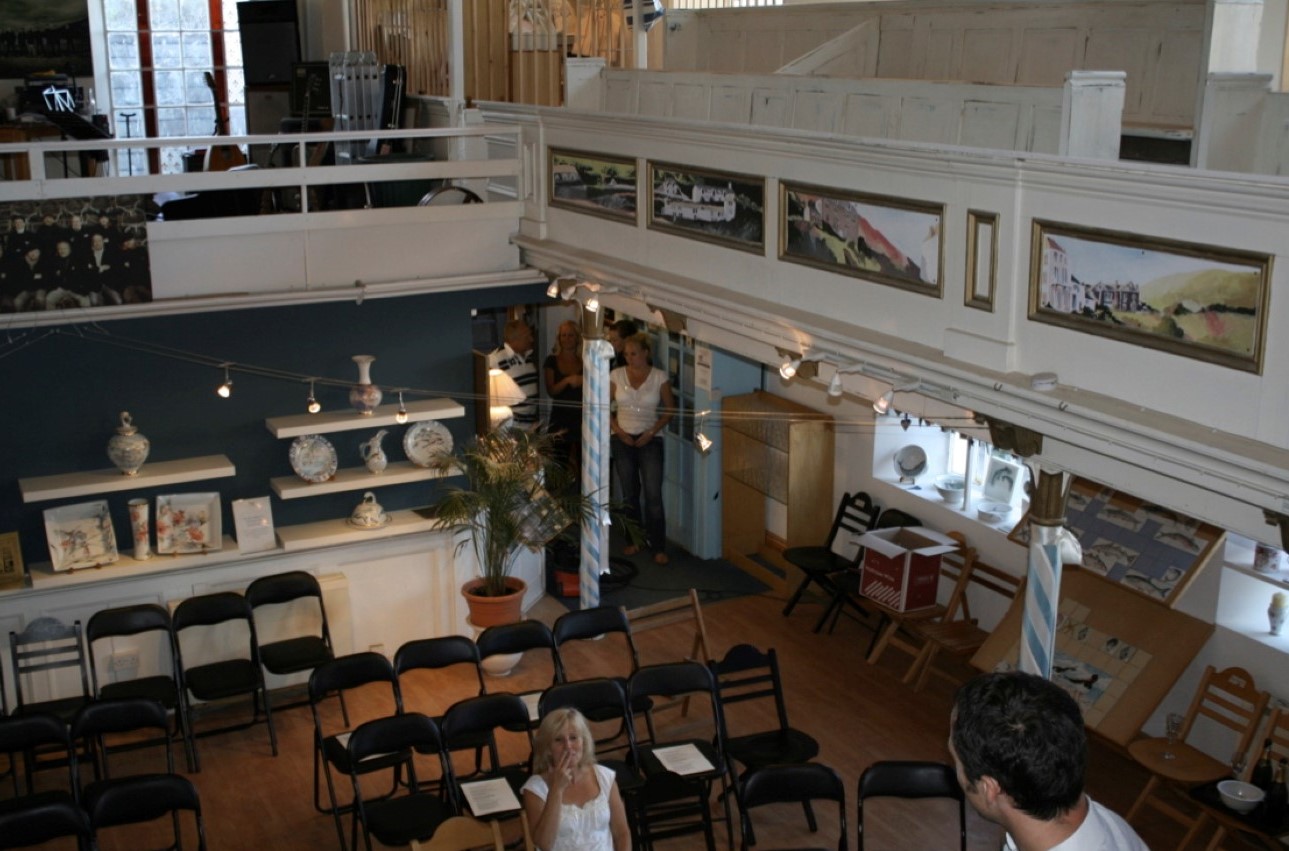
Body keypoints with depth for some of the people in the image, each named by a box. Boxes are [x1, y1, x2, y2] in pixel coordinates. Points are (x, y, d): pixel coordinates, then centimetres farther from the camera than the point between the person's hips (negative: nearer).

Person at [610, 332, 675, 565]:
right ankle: (635, 540, 24)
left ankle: (658, 547, -1)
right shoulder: (616, 376, -2)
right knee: (630, 493, 10)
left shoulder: (659, 377, -5)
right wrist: (618, 431, -8)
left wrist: (651, 432, -9)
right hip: (622, 440, 2)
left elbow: (669, 410, 1)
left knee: (653, 494, -8)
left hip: (650, 440, -2)